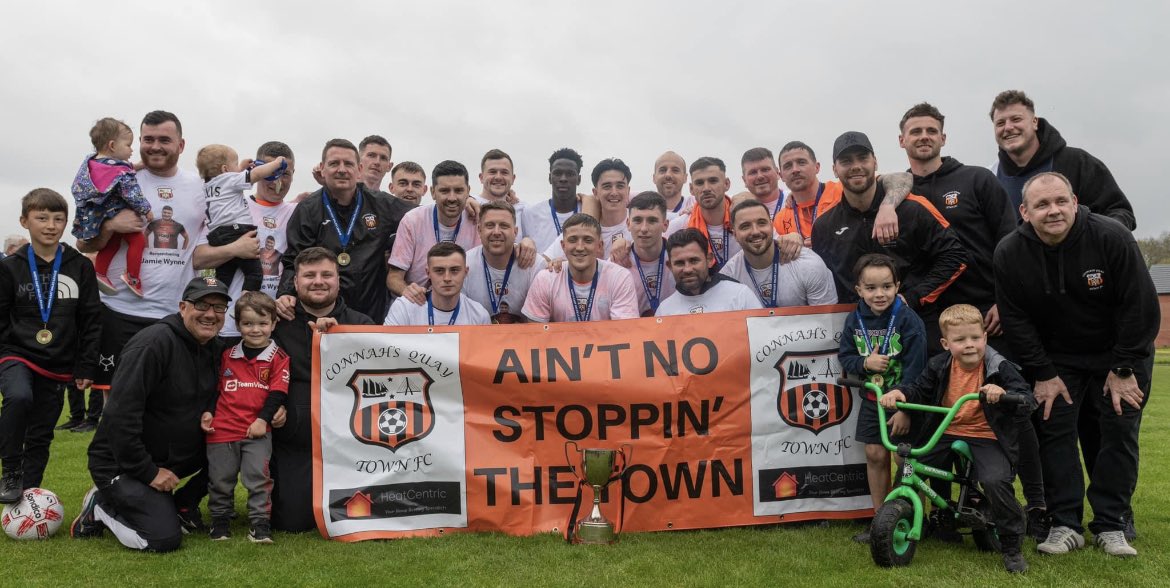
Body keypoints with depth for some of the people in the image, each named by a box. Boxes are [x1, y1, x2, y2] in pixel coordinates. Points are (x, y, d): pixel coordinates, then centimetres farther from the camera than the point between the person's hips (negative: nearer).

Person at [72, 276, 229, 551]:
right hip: (121, 463, -8)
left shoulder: (213, 350, 3)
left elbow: (209, 404, 16)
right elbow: (121, 415, -27)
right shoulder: (154, 343, -23)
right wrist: (149, 473, -22)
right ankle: (100, 506, 7)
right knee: (165, 538, -19)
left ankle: (181, 506, 9)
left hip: (172, 455, 8)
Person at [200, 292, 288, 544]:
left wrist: (263, 419, -14)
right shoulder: (227, 355, 10)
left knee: (258, 477, -6)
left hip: (257, 430, -3)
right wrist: (208, 412, 4)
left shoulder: (278, 357, -2)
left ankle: (259, 523, 5)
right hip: (222, 428, 4)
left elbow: (278, 392, -7)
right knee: (220, 480, 11)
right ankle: (220, 521, 28)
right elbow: (216, 388, 17)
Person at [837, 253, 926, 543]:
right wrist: (865, 363, -17)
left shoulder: (908, 319, -16)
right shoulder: (855, 320, -2)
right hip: (872, 398, 4)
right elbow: (844, 357, 4)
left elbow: (915, 368, -17)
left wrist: (905, 408, -18)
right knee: (875, 454, 6)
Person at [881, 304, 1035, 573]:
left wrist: (1003, 393, -38)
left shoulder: (999, 367, -11)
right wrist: (898, 392, -18)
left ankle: (1012, 547, -5)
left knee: (996, 480, -29)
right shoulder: (939, 365, -1)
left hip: (986, 437, -3)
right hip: (945, 434, 4)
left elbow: (1027, 399, -16)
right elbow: (919, 389, 4)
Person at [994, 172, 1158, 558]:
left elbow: (1140, 306, -18)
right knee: (1054, 433, -4)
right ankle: (1066, 525, 5)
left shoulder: (1112, 237, -22)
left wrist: (1124, 369, -16)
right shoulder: (1009, 254, -15)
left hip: (1120, 355, -1)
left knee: (1120, 434, -2)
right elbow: (1015, 320, -9)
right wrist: (1043, 374, -11)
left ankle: (1110, 525, 10)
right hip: (1056, 359, 2)